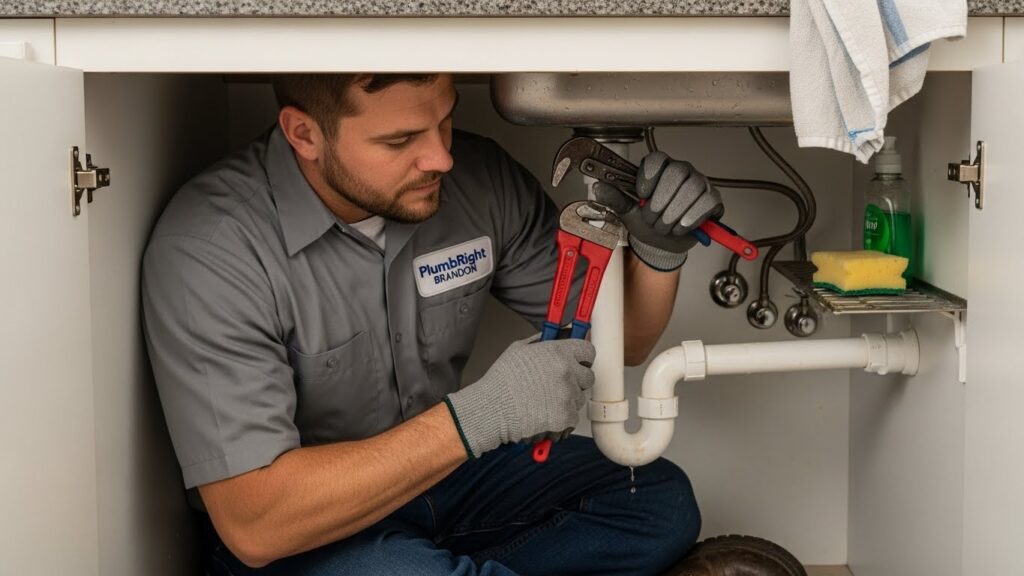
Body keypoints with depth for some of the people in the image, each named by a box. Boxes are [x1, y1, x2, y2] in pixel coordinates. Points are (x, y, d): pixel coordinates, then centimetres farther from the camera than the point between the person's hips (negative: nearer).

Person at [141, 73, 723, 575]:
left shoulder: (478, 178, -10)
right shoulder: (210, 246, -25)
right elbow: (253, 523, -30)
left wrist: (659, 252, -19)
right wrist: (478, 416, -36)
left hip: (447, 474, 6)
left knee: (660, 501, -9)